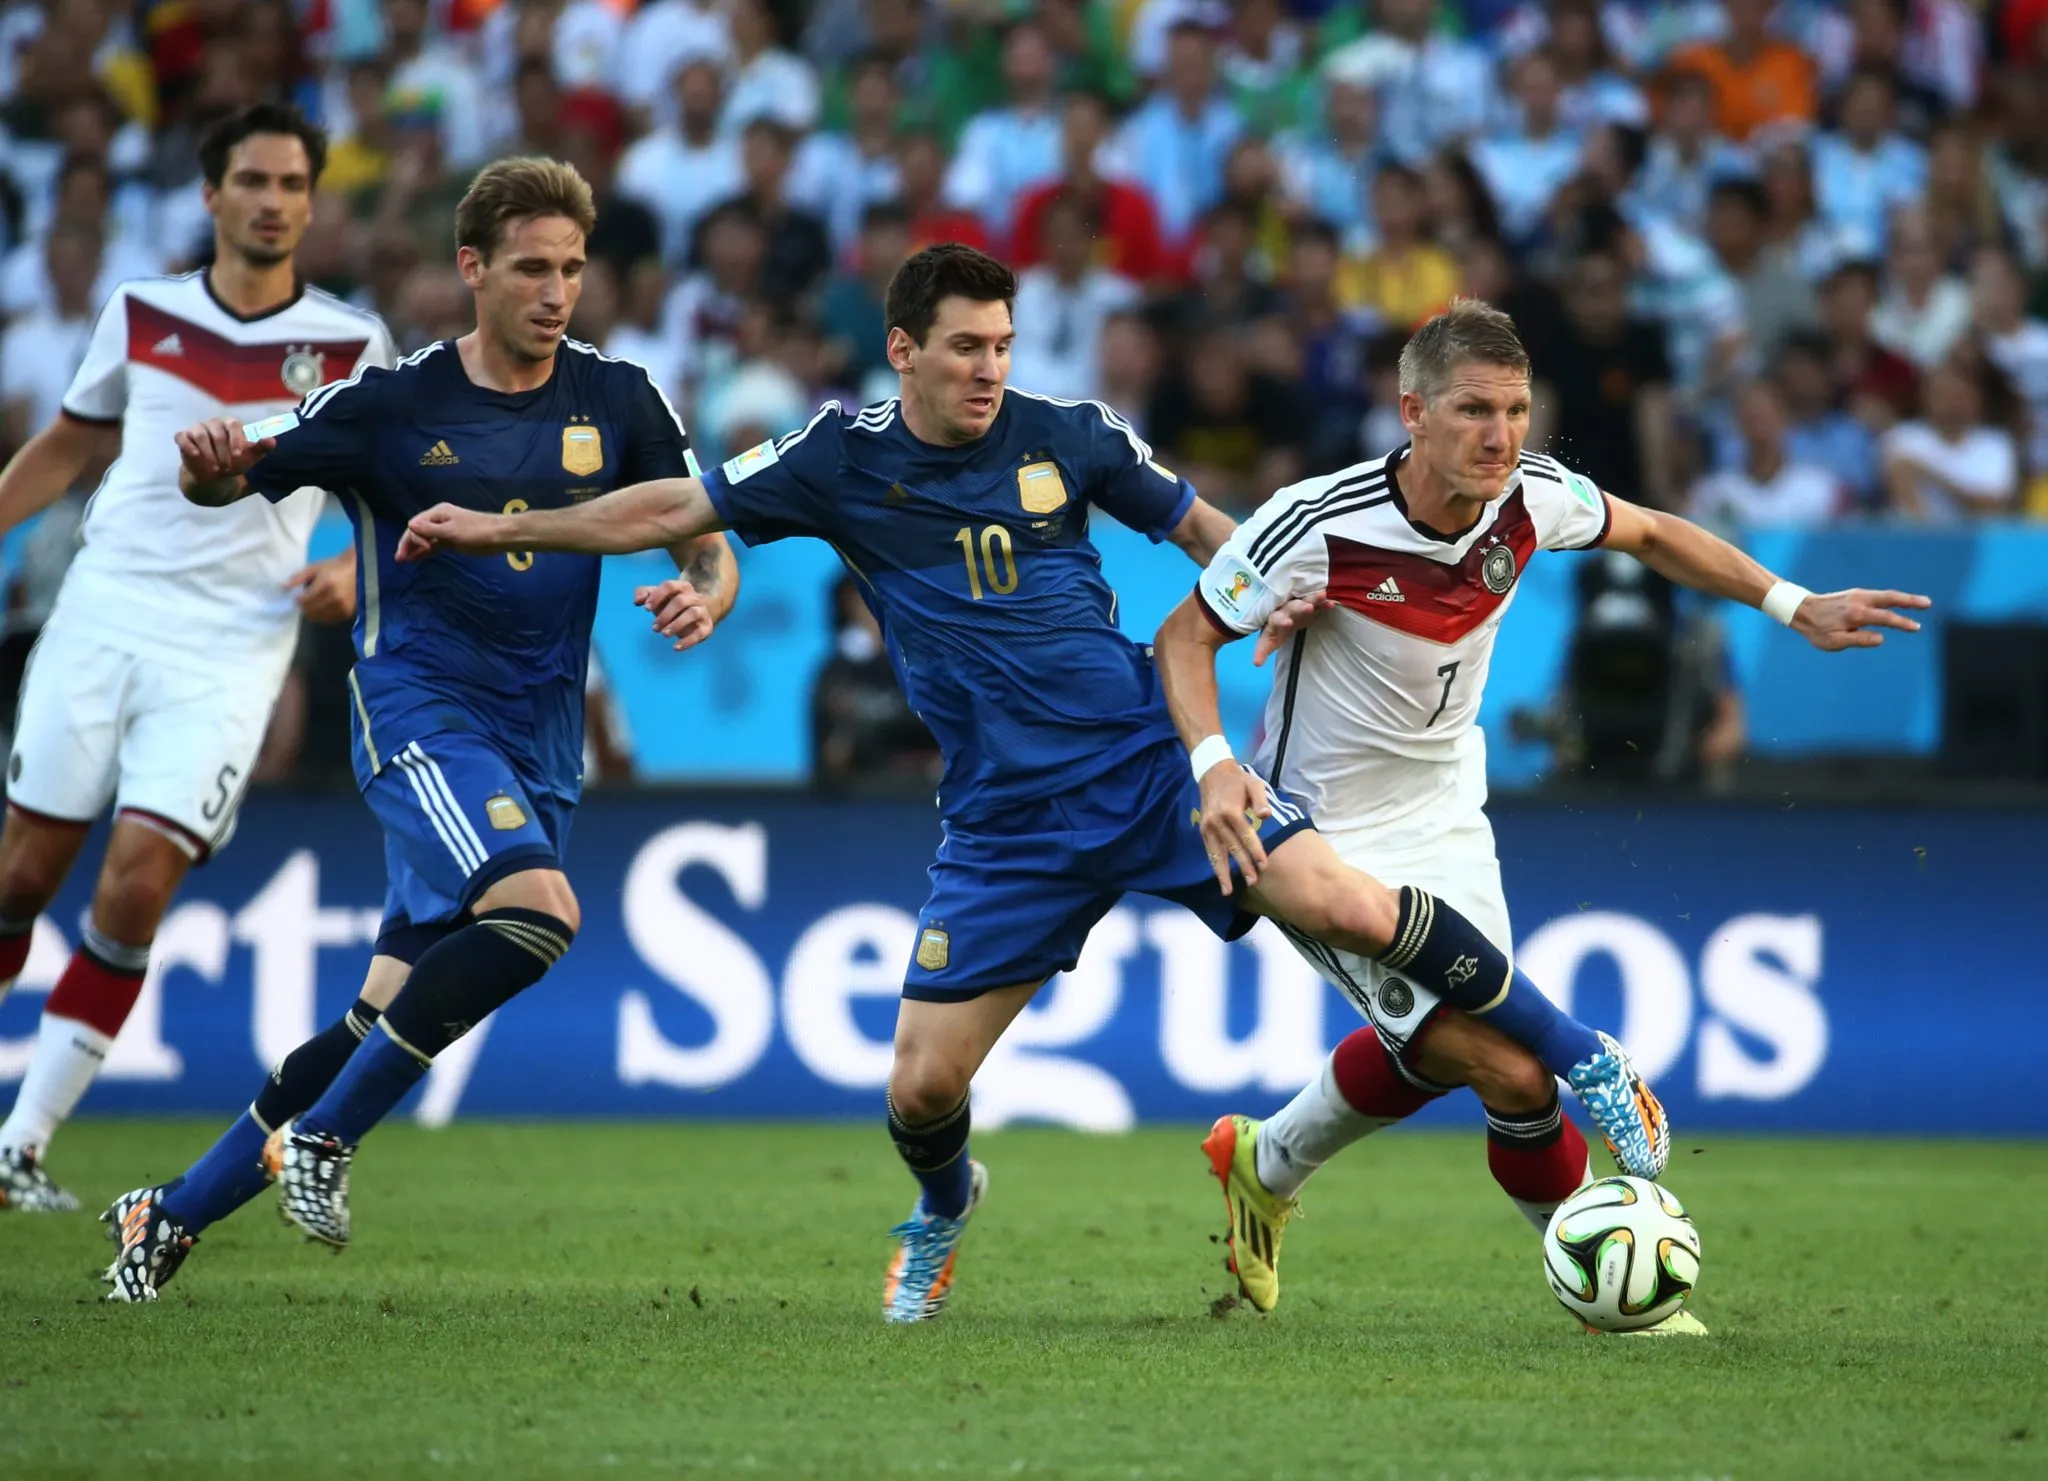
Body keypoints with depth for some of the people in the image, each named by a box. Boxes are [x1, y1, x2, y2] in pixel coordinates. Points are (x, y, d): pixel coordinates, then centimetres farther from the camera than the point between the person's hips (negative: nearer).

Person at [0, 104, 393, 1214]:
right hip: (101, 614, 2)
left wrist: (353, 570, -9)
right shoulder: (140, 314, 6)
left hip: (229, 652, -2)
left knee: (137, 885, -13)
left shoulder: (353, 347, 1)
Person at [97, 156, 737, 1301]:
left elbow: (709, 551, 6)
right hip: (419, 705, -4)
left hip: (539, 745, 4)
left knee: (389, 1018, 2)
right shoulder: (392, 401, -4)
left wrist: (703, 595, -18)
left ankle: (177, 1213, 16)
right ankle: (318, 1137, -18)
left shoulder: (618, 401, 3)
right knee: (539, 909, -31)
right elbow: (227, 481, 2)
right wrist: (209, 464, -23)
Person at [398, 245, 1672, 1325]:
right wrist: (495, 529, 7)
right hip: (1006, 823, 1)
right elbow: (676, 510, 8)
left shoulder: (1066, 435, -1)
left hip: (1149, 761, -1)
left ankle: (1582, 1058, -4)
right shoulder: (842, 460, 0)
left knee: (1351, 908, -21)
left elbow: (1196, 523, 12)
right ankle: (945, 1209, 35)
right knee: (920, 1089, -4)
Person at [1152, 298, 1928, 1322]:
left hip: (1444, 822, 7)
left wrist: (1793, 604, 2)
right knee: (1512, 1071, -17)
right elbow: (1185, 635, -15)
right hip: (1326, 845, -7)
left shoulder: (1530, 499, -13)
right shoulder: (1318, 526, -28)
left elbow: (1650, 534, 9)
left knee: (1433, 1050, 24)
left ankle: (1265, 1166, 51)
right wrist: (1214, 763, -32)